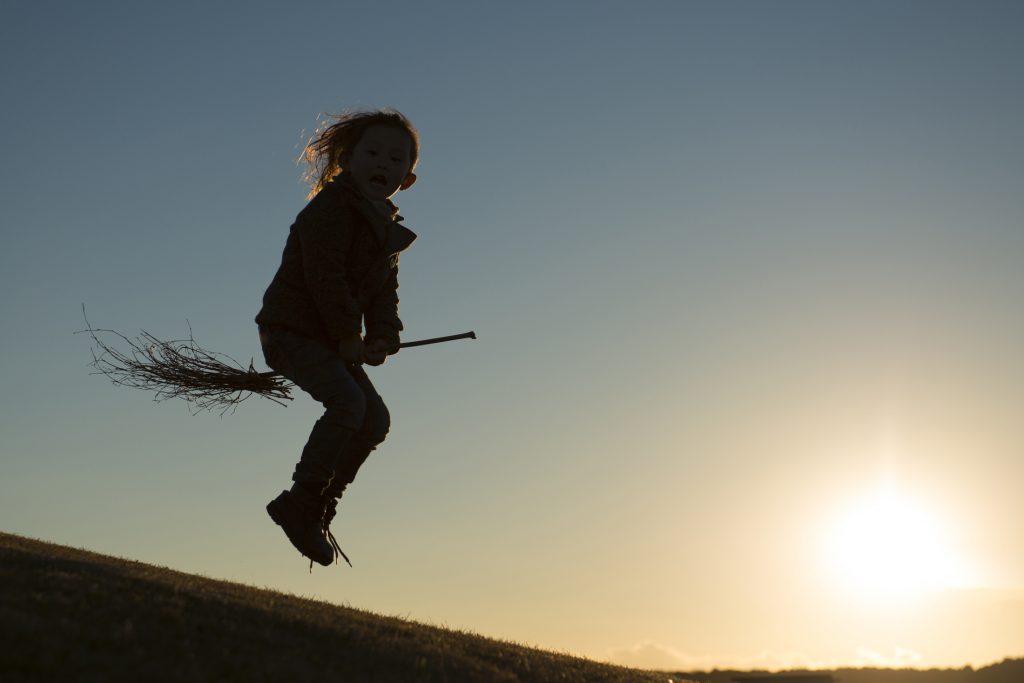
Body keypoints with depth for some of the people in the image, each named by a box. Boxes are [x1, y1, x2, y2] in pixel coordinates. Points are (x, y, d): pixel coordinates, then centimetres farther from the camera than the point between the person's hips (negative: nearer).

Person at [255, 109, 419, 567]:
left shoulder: (387, 231, 14)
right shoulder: (331, 206, -13)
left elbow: (384, 293, 12)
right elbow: (323, 275, -23)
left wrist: (382, 338, -7)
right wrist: (348, 336, -21)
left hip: (334, 339, 9)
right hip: (291, 329, -9)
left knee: (376, 419, 4)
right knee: (348, 400, -26)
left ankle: (320, 507, 13)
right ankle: (299, 502, -19)